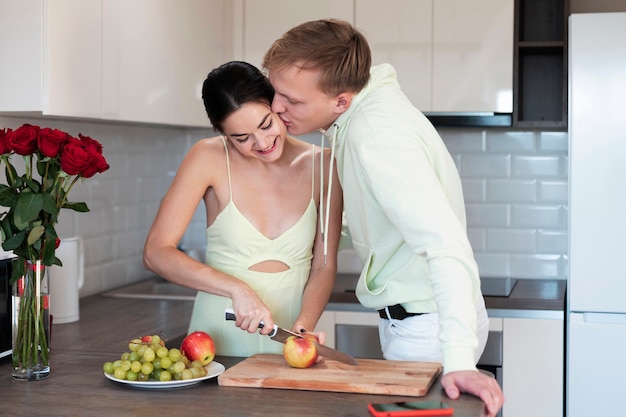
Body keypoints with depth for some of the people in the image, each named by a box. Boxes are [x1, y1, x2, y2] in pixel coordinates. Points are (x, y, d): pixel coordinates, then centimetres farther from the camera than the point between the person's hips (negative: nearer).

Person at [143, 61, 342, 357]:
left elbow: (324, 267, 5)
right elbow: (155, 253, -8)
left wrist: (305, 325, -13)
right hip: (218, 341, -1)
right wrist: (237, 289, -17)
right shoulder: (209, 158, -5)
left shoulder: (322, 165, 0)